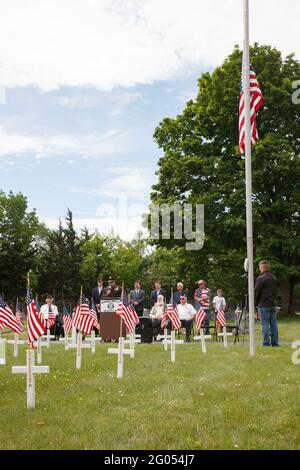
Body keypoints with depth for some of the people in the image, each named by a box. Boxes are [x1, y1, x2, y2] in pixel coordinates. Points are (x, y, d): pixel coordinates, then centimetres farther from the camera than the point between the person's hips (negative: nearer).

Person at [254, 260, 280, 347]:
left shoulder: (260, 278, -12)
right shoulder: (274, 278, 9)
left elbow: (256, 292, -8)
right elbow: (276, 290, 15)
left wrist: (255, 304, 3)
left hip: (264, 305, -6)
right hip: (273, 304, 6)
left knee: (265, 325, -3)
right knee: (273, 324, 8)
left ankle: (266, 343, -3)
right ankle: (274, 342, 11)